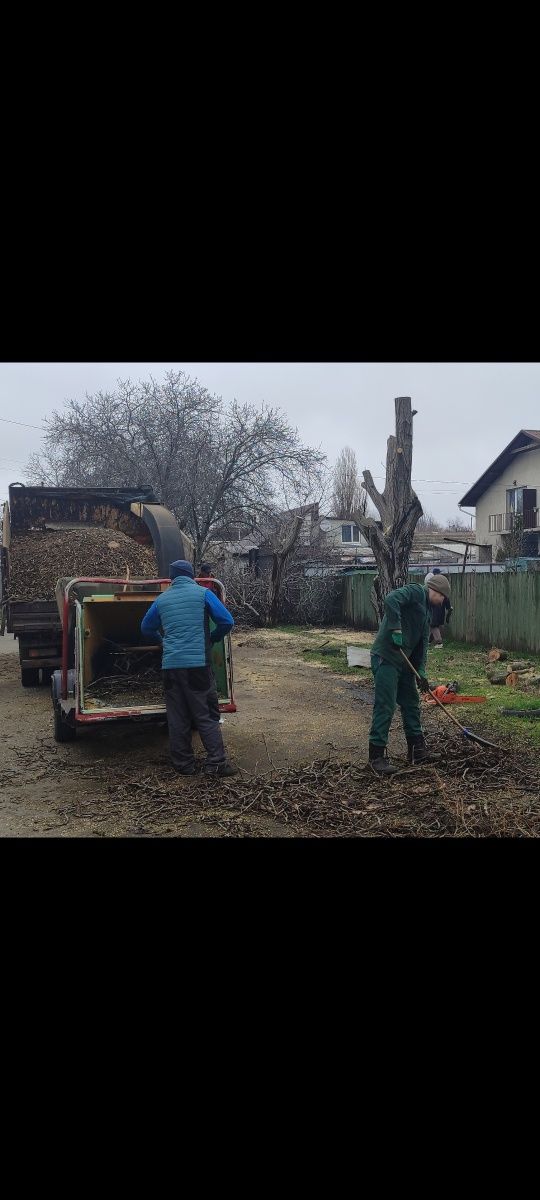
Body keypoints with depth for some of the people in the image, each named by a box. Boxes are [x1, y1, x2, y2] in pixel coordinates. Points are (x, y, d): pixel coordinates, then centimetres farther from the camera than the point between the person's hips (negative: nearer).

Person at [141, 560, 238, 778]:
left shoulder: (162, 599, 12)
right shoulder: (202, 593, 1)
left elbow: (146, 628, 24)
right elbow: (227, 621, -4)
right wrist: (213, 638, 13)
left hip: (171, 665, 3)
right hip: (198, 663, -3)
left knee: (177, 718, 9)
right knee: (206, 715, 3)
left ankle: (183, 765, 13)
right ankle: (216, 762, -2)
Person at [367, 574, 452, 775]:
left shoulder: (426, 610, 22)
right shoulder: (416, 591, -6)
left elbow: (422, 643, 18)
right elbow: (391, 600, -26)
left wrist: (421, 673, 9)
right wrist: (396, 630, -26)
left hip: (404, 661, 10)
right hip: (386, 658, -10)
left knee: (411, 703, 17)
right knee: (385, 707, -8)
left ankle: (416, 750, 29)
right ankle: (376, 756, -1)